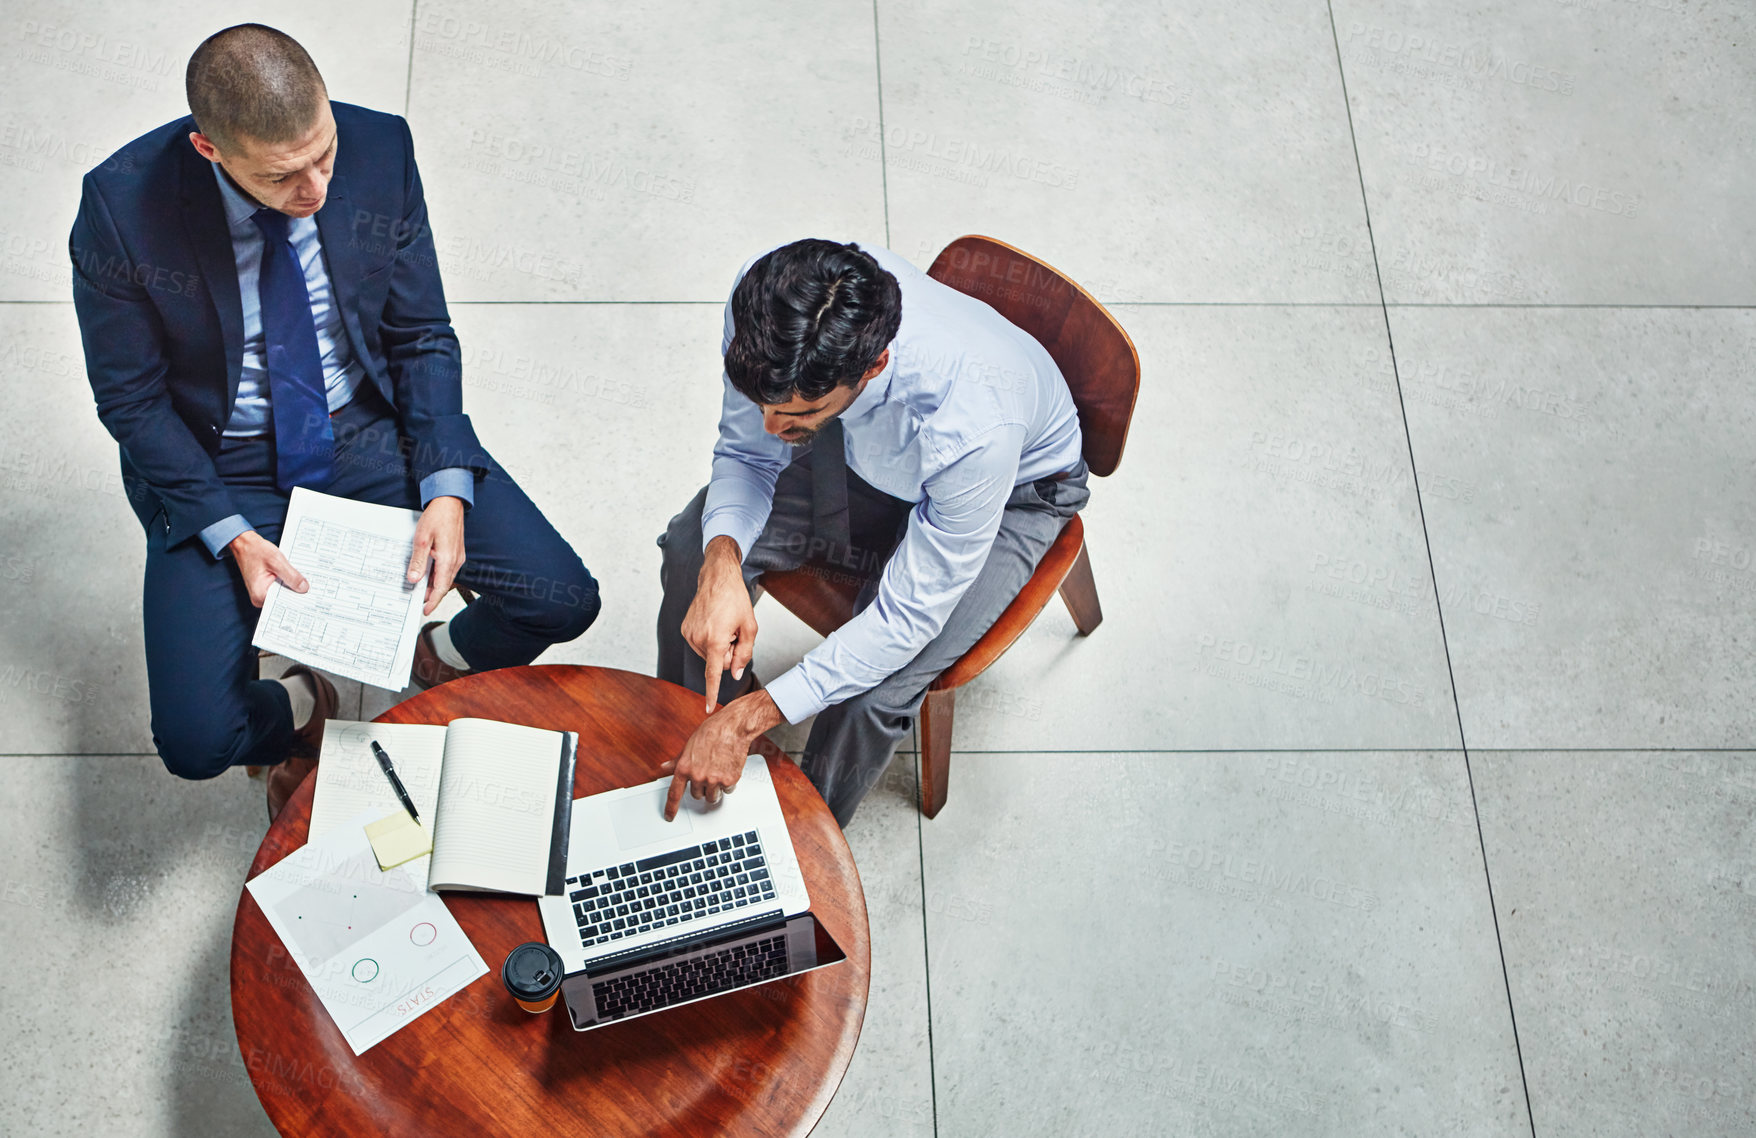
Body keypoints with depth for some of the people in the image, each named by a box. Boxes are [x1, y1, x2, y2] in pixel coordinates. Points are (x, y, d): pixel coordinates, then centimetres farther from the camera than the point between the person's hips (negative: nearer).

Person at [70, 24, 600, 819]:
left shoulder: (380, 149, -15)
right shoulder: (122, 208, -22)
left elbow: (423, 336, -4)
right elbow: (131, 399, -9)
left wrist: (447, 489, -17)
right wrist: (232, 537, -19)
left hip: (370, 432, 2)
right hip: (219, 466, -2)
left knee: (563, 601, -11)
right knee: (195, 742, -16)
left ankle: (443, 663, 23)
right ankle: (299, 710, 21)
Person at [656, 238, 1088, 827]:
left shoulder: (975, 424, -45)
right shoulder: (762, 297, -33)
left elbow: (908, 616, -32)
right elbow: (746, 451, -14)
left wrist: (749, 718, -34)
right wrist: (721, 564, -35)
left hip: (1013, 491, -4)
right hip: (864, 448, 5)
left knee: (871, 696, -22)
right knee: (692, 544, -10)